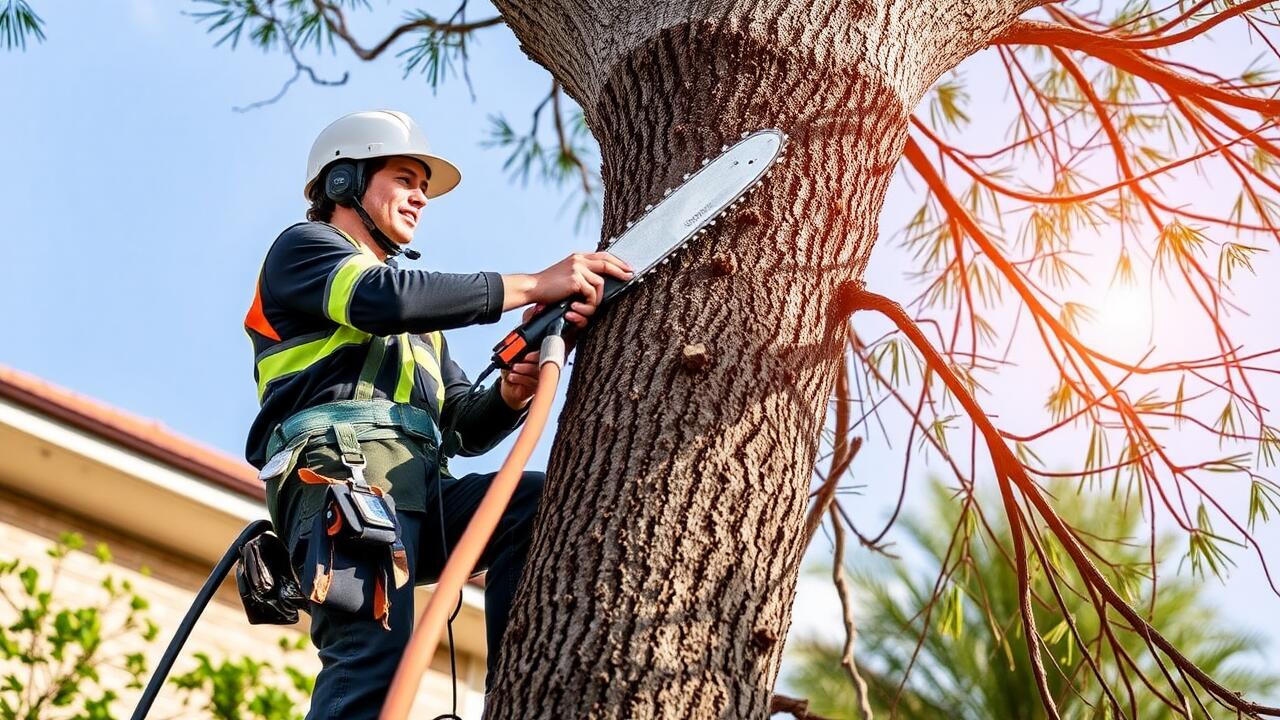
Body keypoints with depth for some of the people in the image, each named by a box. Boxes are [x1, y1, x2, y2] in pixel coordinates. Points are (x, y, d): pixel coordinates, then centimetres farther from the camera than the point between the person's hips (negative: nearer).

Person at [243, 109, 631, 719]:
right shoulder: (302, 246, 15)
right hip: (342, 465, -8)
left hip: (417, 486, 8)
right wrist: (536, 285, -8)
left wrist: (510, 395, 3)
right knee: (373, 659, -27)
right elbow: (384, 299, -8)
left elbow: (463, 427, 27)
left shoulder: (419, 320, 37)